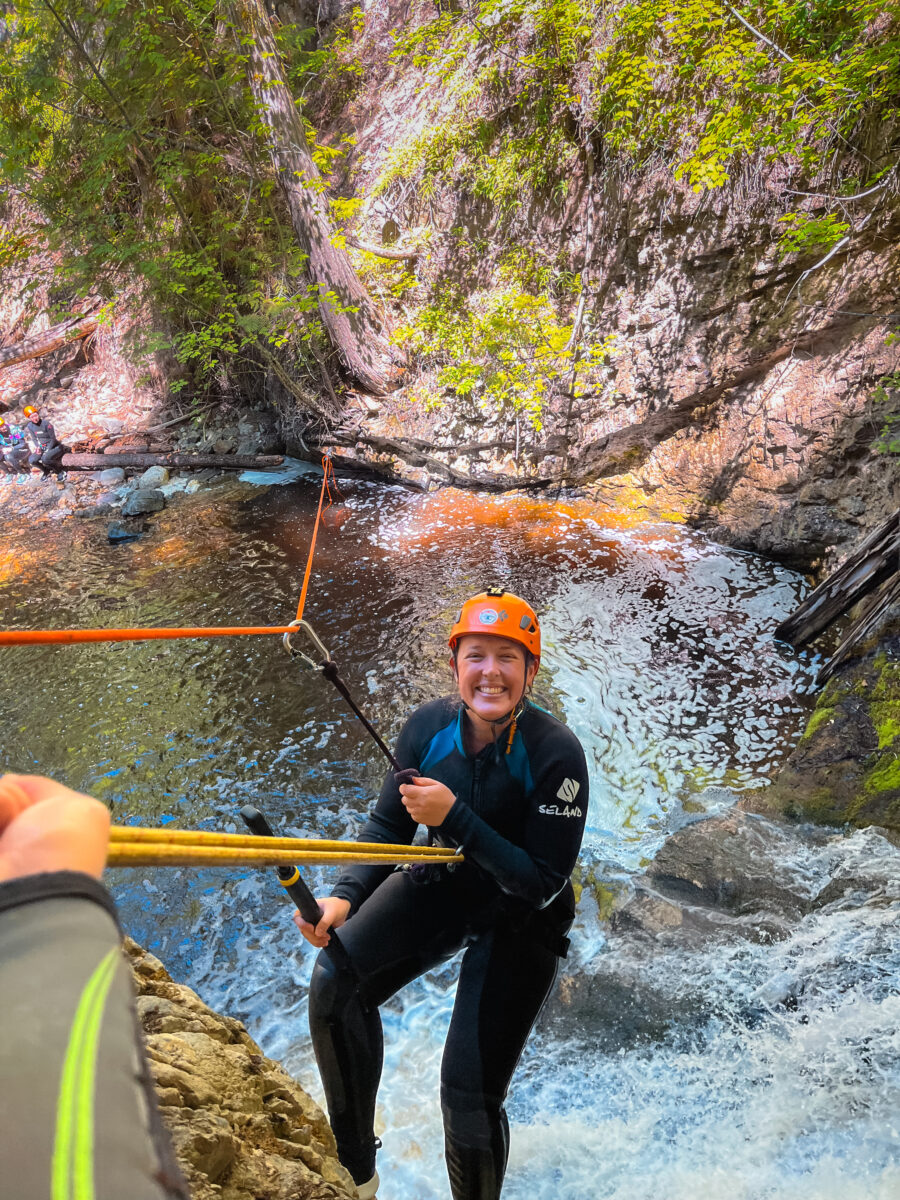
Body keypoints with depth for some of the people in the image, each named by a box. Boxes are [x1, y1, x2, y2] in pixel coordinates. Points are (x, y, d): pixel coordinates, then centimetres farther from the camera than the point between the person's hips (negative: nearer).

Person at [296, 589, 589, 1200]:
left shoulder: (556, 753, -26)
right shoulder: (430, 726, -14)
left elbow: (542, 884, -24)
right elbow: (388, 824, -2)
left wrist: (455, 817, -33)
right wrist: (345, 896, -18)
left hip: (521, 917, -4)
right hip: (444, 882, 4)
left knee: (469, 1094, -10)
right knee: (334, 980, -16)